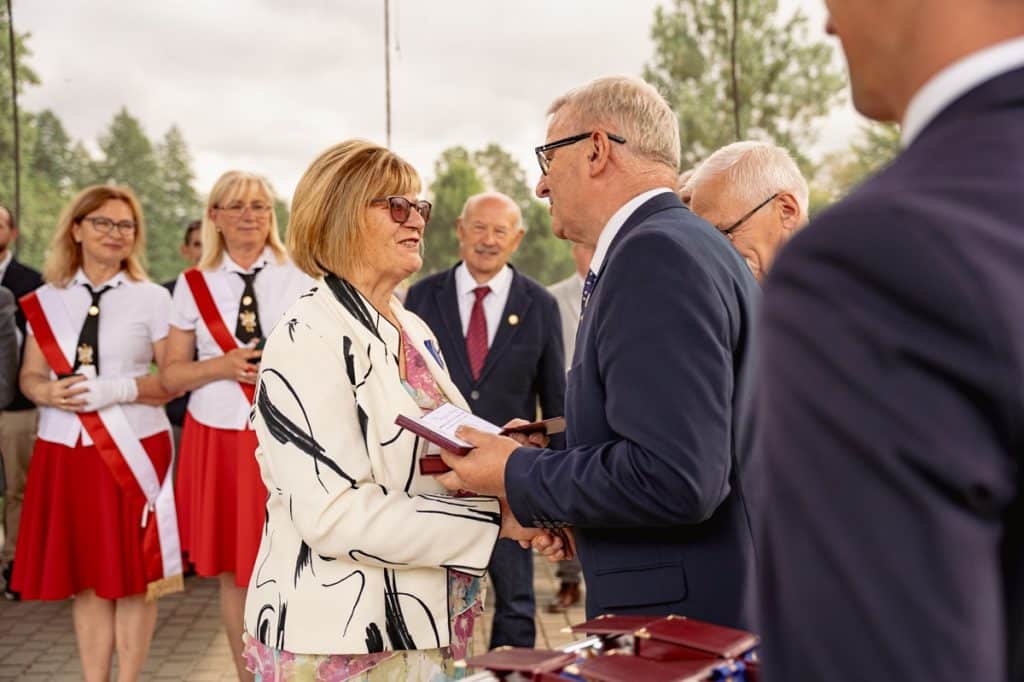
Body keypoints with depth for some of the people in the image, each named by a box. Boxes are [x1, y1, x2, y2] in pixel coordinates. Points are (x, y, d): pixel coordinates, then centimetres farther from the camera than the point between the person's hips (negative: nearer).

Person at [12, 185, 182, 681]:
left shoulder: (152, 298, -1)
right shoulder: (47, 300, 8)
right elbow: (29, 376, 11)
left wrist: (116, 388, -16)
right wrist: (50, 392, -11)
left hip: (133, 450, -3)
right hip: (65, 452, 3)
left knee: (134, 577, 4)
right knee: (85, 579, 8)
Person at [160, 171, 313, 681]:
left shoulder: (301, 278, 4)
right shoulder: (193, 285, 6)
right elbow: (171, 375, 6)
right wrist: (223, 366, -11)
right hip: (220, 436, 2)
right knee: (232, 568, 8)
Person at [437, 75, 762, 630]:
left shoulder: (655, 255, -18)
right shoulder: (695, 246, 13)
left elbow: (675, 477, -27)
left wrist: (519, 476, -14)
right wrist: (572, 511, 8)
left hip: (679, 614, -9)